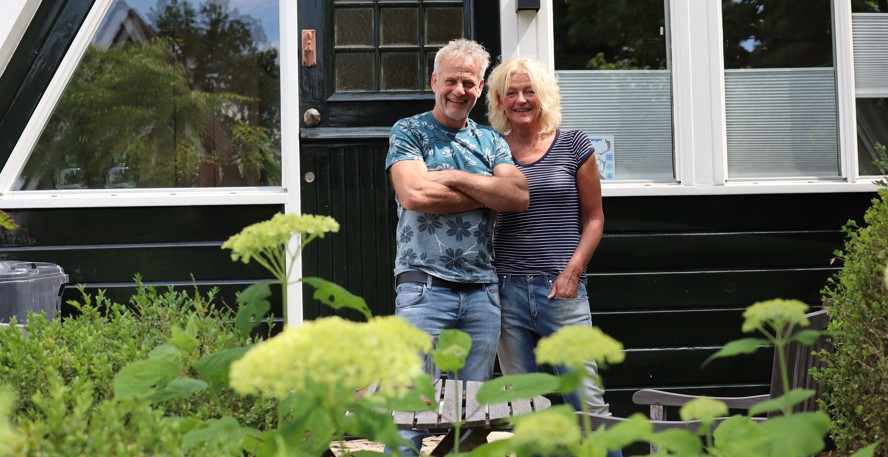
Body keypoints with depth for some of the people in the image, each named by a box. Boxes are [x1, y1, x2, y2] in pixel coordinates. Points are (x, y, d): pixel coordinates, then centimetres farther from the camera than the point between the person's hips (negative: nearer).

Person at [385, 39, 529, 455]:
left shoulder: (491, 142, 16)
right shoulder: (408, 132, 5)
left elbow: (520, 197, -1)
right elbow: (413, 194, -13)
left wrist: (454, 177, -8)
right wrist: (488, 195, -4)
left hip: (482, 291, 4)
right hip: (425, 286, -4)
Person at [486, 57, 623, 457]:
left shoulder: (572, 145, 5)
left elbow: (593, 217, 6)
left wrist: (572, 271, -7)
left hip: (561, 289, -2)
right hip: (508, 289, 2)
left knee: (588, 403, -7)